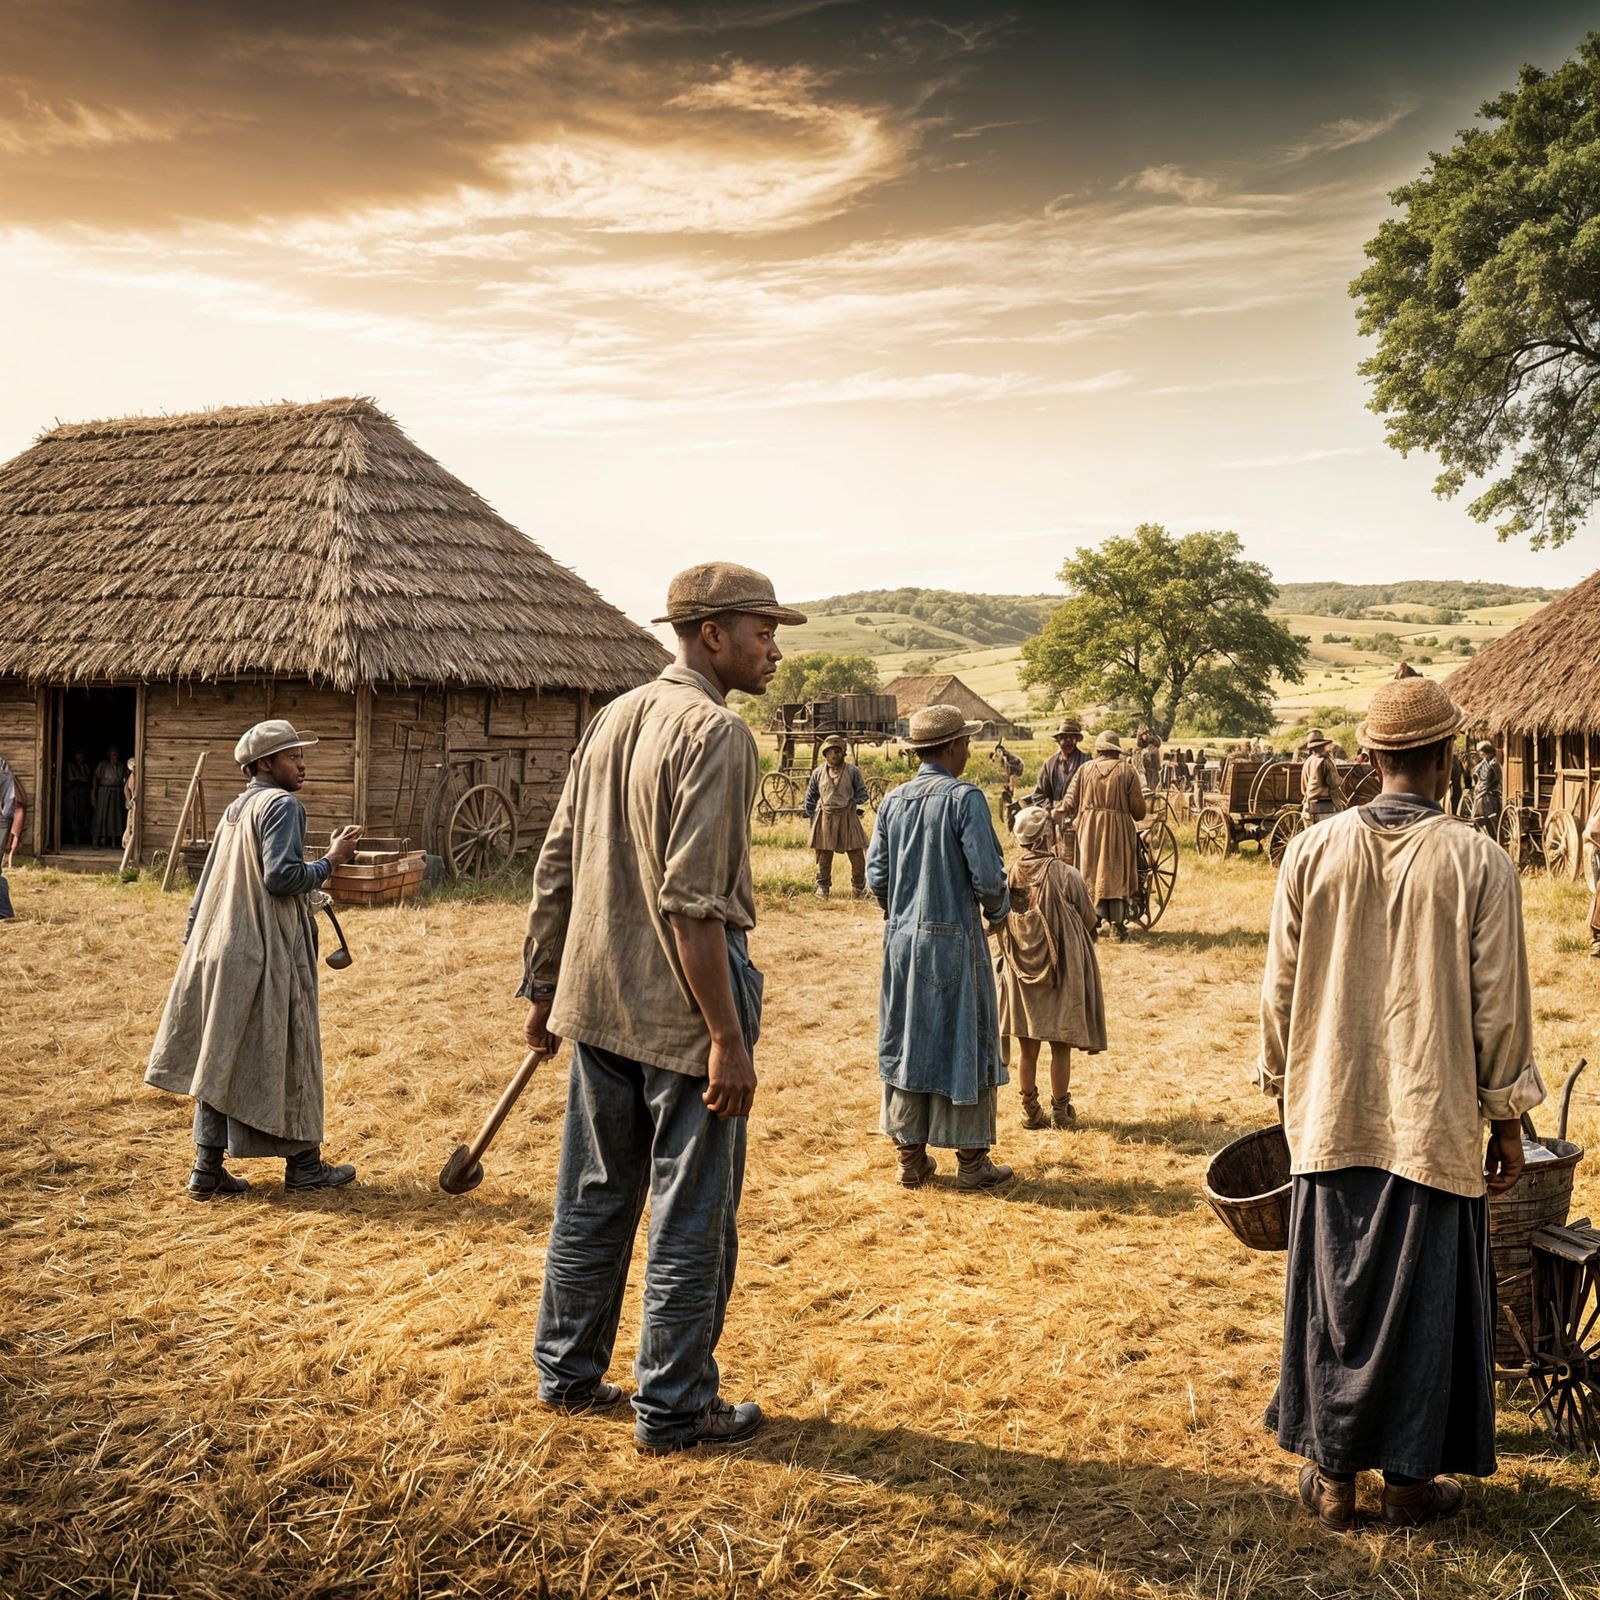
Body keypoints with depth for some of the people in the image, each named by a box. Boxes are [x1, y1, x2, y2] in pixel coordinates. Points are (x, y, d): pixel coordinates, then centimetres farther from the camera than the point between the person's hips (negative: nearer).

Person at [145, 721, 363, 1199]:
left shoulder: (235, 810, 17)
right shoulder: (282, 805, -10)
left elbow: (207, 886, 19)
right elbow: (281, 876, -22)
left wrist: (192, 942, 23)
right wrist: (331, 861, -9)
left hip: (220, 952, 8)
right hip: (266, 953, -8)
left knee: (221, 1059, 9)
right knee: (287, 1054, 2)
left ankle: (208, 1167, 11)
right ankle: (303, 1163, 11)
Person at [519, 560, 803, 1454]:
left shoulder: (615, 719, 10)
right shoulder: (717, 733, -15)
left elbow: (557, 867, 12)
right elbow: (692, 901, -23)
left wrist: (543, 987, 19)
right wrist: (728, 1039, -22)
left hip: (598, 1000, 8)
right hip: (682, 1003, -8)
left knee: (594, 1197, 19)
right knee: (691, 1214, 5)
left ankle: (568, 1374, 32)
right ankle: (675, 1409, 16)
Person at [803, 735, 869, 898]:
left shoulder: (853, 771, -1)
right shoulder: (818, 773, 3)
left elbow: (862, 792, 9)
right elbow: (811, 795, 13)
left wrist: (857, 806, -3)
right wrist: (811, 815, 11)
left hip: (848, 817, -1)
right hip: (825, 818, 1)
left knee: (857, 854, 2)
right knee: (824, 856, 5)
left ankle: (858, 887, 18)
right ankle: (823, 888, 18)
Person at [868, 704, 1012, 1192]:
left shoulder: (893, 801, 3)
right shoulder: (965, 798, -13)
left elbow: (876, 875, 4)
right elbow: (988, 876, -15)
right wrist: (997, 912, 5)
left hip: (901, 938, 5)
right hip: (952, 938, -5)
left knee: (905, 1043, 12)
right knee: (962, 1044, 5)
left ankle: (911, 1157, 19)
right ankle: (971, 1162, 13)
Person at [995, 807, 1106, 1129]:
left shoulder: (1008, 878, -5)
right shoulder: (1066, 875, -15)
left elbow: (1000, 926, 5)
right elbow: (1088, 919, -3)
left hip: (1020, 970, 3)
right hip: (1062, 968, -3)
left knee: (1027, 1049, 11)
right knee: (1060, 1048, 8)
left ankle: (1031, 1111, 19)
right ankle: (1060, 1111, 15)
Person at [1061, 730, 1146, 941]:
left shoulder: (1085, 769, 2)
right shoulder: (1126, 770, -2)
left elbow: (1070, 803, 1)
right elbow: (1139, 809, -2)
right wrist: (1137, 817, 20)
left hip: (1089, 829, 2)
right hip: (1118, 829, -1)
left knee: (1091, 876, 12)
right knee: (1117, 877, 5)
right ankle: (1117, 926, 2)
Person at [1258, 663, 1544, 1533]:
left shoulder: (1311, 850, -5)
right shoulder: (1479, 863, -10)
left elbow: (1280, 987, 1)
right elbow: (1499, 1006, -5)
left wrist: (1284, 1085, 14)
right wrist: (1508, 1120, 5)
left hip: (1333, 1115, 2)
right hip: (1436, 1123, -2)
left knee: (1334, 1290, 13)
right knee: (1426, 1296, 11)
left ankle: (1332, 1474, 23)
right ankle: (1412, 1479, 23)